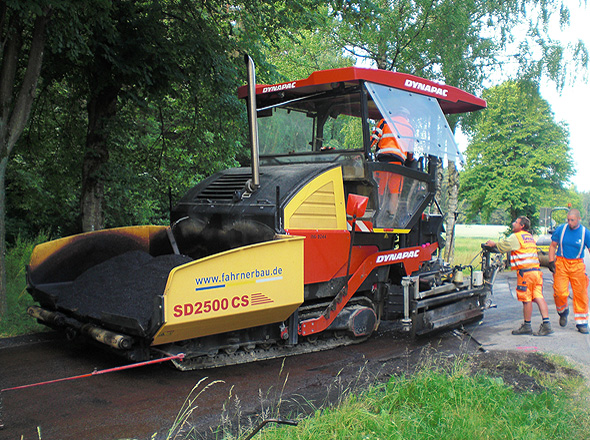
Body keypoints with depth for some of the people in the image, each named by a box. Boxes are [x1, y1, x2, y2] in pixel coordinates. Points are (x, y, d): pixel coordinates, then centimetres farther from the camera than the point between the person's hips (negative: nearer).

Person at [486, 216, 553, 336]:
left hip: (525, 272, -8)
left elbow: (504, 245, -3)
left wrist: (493, 244, 14)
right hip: (536, 270, 8)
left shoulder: (516, 237, -6)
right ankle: (546, 324, -4)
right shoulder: (529, 236, 21)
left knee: (527, 300, 0)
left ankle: (527, 326, 9)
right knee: (538, 297, 3)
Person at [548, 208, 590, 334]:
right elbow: (553, 246, 9)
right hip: (561, 263, 0)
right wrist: (551, 261, 0)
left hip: (577, 265, 0)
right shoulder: (560, 229, 0)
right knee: (560, 293, -9)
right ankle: (562, 311, 23)